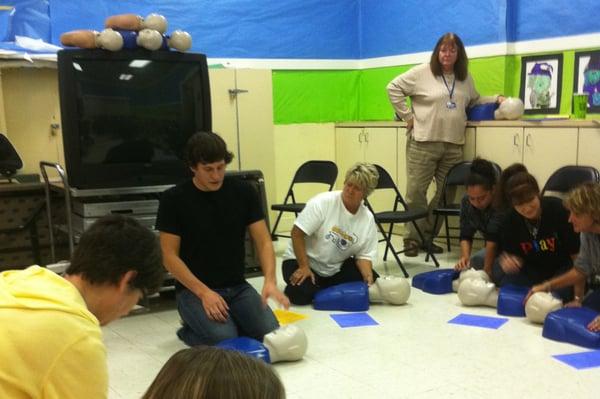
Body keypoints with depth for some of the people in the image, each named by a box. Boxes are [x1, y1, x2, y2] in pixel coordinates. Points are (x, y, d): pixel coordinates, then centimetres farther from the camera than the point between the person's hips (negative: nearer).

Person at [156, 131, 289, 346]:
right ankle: (190, 329, 7)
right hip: (193, 290, -3)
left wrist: (270, 280, -22)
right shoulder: (174, 199, -8)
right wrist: (204, 292, -20)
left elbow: (263, 241, -3)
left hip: (238, 287, 3)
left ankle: (231, 320, 11)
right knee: (225, 339, -26)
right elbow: (170, 256, -8)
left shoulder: (244, 192, -1)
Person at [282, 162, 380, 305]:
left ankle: (324, 288, 5)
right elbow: (297, 233, -19)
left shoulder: (368, 219, -5)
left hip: (337, 268, 5)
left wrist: (369, 277, -24)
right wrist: (304, 267, -23)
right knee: (302, 293, -31)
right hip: (302, 260, -4)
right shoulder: (322, 202, -19)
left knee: (372, 282, -14)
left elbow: (364, 255, -3)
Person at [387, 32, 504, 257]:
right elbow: (393, 88, 0)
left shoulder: (465, 78, 14)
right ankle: (413, 238, 10)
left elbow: (474, 102, 25)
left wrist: (495, 99, 10)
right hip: (423, 143, -5)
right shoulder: (422, 73, -2)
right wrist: (407, 115, -4)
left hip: (453, 146, 5)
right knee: (416, 192, -2)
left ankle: (428, 236, 20)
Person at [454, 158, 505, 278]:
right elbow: (466, 235, -10)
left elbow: (493, 237, -34)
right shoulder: (466, 201, -13)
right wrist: (465, 257, -27)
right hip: (496, 247, 7)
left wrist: (487, 269, -33)